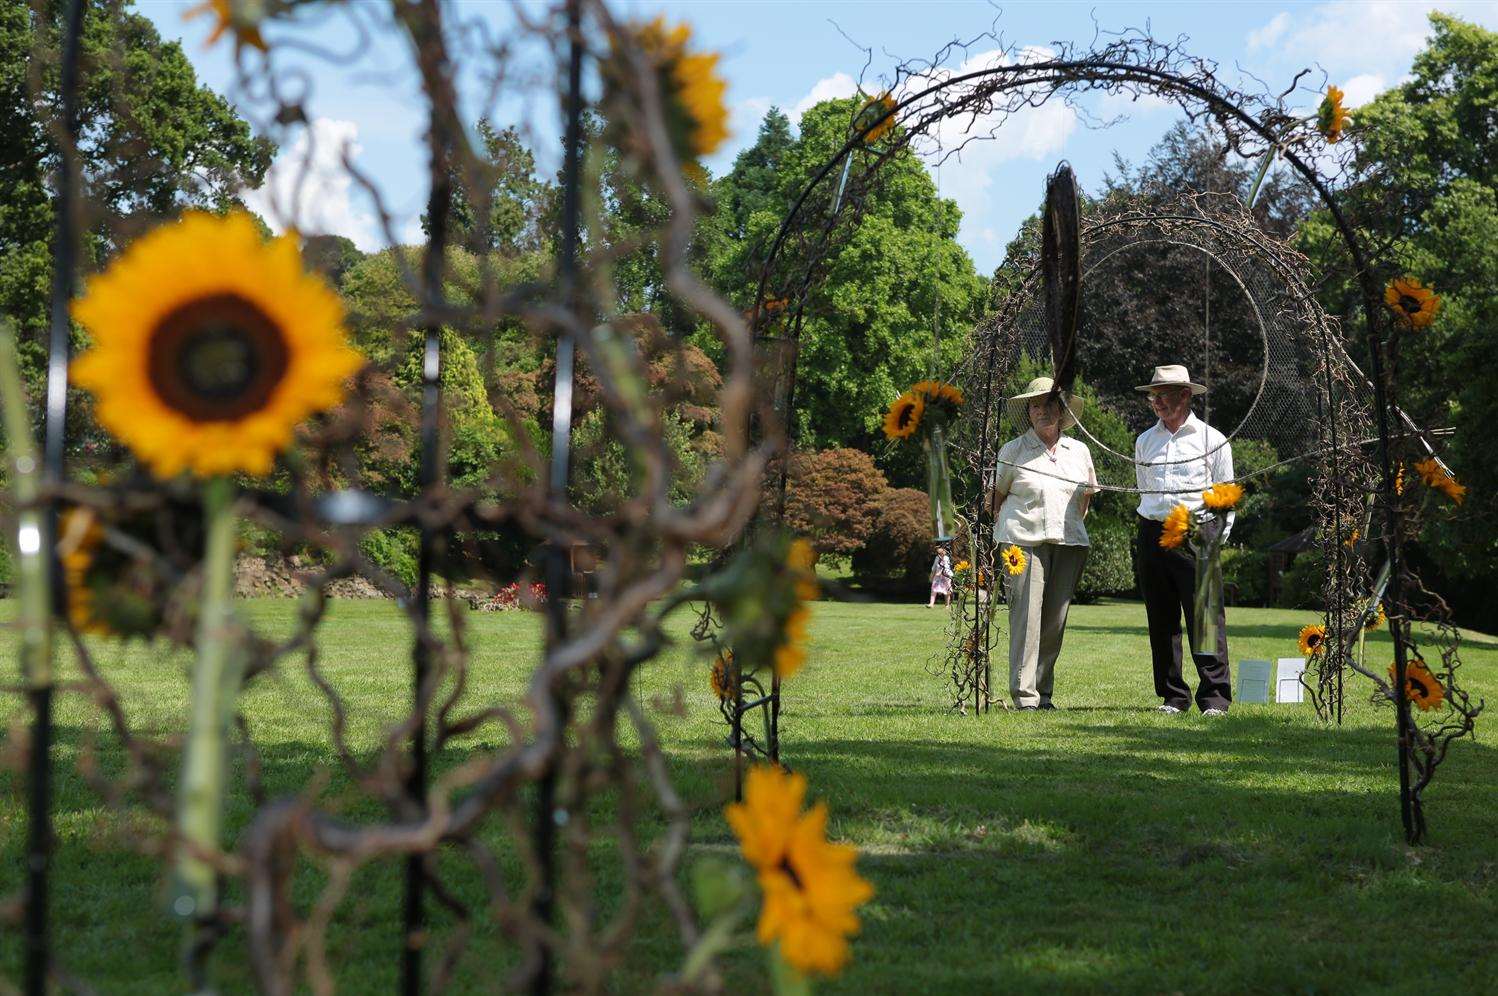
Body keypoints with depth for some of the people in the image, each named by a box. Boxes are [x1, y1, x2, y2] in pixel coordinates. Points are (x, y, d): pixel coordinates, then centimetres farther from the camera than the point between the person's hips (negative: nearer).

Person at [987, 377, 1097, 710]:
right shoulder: (1013, 451, 5)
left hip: (1069, 544, 3)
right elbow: (995, 498, 12)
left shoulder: (1079, 451, 14)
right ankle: (1025, 695, -12)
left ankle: (1044, 692, 12)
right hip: (1024, 541, -3)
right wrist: (1005, 531, 4)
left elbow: (1087, 496, 26)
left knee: (1055, 620, 3)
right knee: (1026, 615, -11)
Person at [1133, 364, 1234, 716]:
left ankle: (1215, 697, -7)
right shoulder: (1145, 441, 16)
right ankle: (1173, 696, 12)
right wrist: (1152, 528, 15)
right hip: (1153, 535, 4)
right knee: (1161, 620, 5)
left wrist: (1216, 538, 0)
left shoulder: (1212, 440, 3)